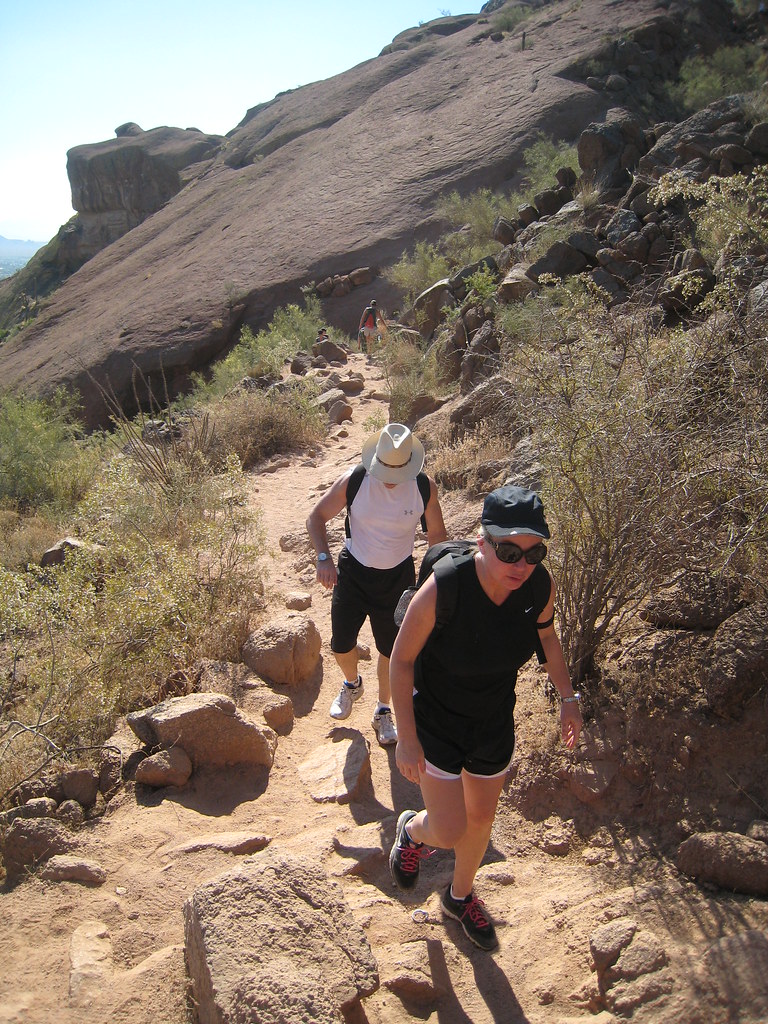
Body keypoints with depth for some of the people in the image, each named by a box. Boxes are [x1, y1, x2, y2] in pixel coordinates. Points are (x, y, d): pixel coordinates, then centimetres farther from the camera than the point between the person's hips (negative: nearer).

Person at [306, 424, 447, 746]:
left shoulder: (425, 487, -15)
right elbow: (317, 517, -9)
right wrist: (323, 558, -24)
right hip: (353, 572, 0)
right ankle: (352, 685, 39)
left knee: (391, 650, 10)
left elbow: (436, 533, 0)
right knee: (341, 643, 4)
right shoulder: (353, 481, -18)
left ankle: (383, 711, 35)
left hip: (397, 577, 0)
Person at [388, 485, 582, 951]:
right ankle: (413, 829, 38)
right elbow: (402, 658, -21)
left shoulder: (540, 586, -21)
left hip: (495, 721, 4)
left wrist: (568, 696, 2)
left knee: (481, 817, 22)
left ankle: (461, 896, 53)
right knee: (449, 833, -1)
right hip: (436, 720, -4)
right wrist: (406, 737, -18)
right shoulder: (442, 590, -34)